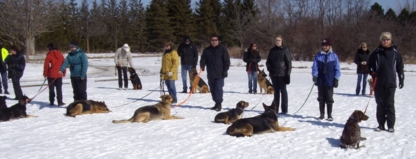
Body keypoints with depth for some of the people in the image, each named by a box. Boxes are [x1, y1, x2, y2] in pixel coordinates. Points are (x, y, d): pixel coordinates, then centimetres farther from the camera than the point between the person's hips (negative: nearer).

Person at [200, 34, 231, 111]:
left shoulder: (222, 49, 2)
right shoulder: (206, 50, 12)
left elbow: (226, 60, 0)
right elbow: (203, 59, 8)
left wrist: (225, 70, -8)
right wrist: (202, 66, -11)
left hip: (219, 74, -5)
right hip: (210, 74, 5)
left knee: (218, 88, -11)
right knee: (212, 89, 9)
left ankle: (219, 104, -9)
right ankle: (217, 103, 19)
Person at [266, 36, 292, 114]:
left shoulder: (285, 50, -3)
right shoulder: (272, 50, 10)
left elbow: (289, 62, -5)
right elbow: (268, 61, 17)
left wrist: (288, 74, -11)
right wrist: (269, 68, -3)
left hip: (282, 74, -4)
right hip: (274, 74, 4)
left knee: (283, 91, -1)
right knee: (276, 91, 11)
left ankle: (284, 109, 3)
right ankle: (275, 108, 16)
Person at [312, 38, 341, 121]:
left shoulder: (334, 56, 1)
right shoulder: (318, 56, 3)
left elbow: (337, 68, 2)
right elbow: (315, 67, 1)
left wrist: (336, 79, -3)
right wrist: (314, 75, -14)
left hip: (330, 82, -2)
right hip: (320, 81, 2)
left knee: (329, 99, 3)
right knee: (321, 99, 10)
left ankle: (329, 115, 11)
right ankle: (322, 114, 20)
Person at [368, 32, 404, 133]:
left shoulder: (395, 53, 4)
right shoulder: (376, 53, 4)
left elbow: (400, 67, 10)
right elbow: (370, 64, 11)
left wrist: (401, 79, 8)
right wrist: (372, 72, -7)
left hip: (391, 83, -1)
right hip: (378, 83, 1)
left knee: (390, 104, 0)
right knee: (380, 104, 6)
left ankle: (391, 125, 6)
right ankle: (381, 124, 14)